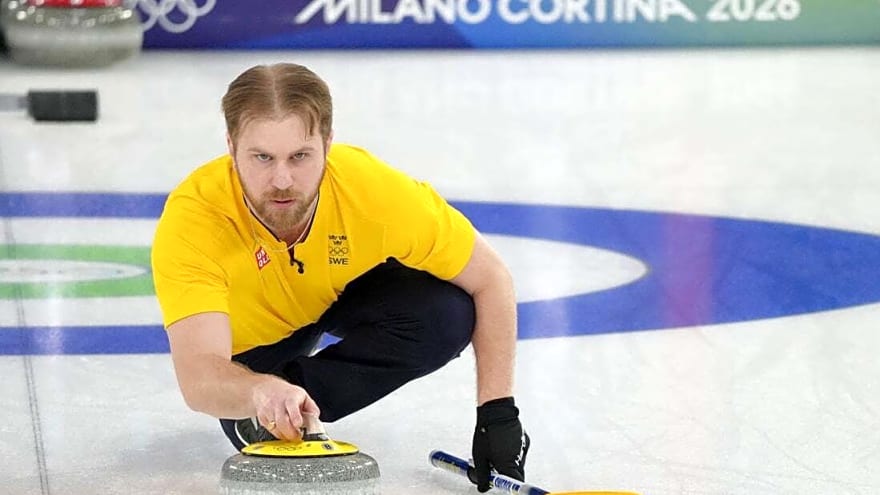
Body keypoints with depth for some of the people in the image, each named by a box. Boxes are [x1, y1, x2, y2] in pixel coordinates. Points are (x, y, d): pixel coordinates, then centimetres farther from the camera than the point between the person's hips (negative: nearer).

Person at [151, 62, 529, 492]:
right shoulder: (190, 219, -39)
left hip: (348, 292, -1)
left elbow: (491, 279, -20)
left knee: (447, 315, -26)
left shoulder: (374, 188, -35)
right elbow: (197, 379, -48)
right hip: (252, 332, 1)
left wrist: (498, 411, -23)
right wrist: (261, 392, -70)